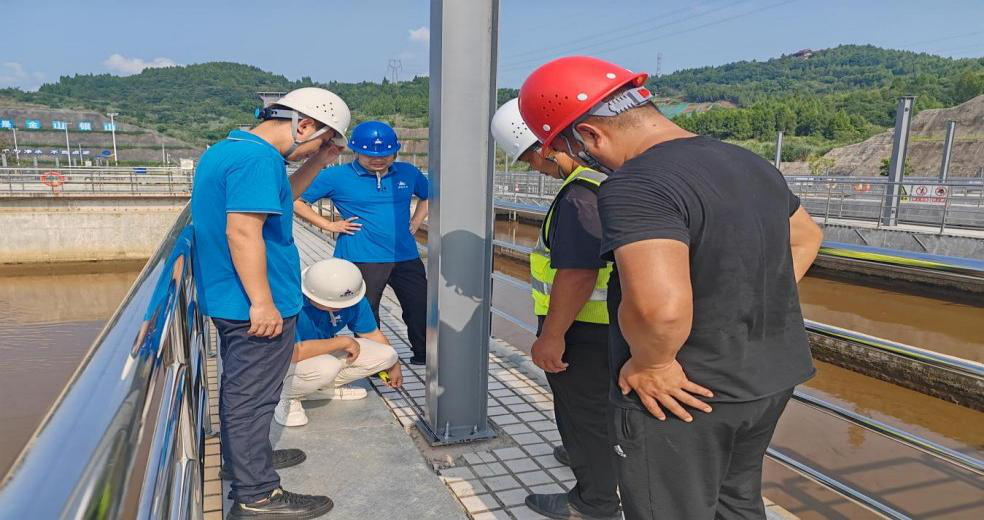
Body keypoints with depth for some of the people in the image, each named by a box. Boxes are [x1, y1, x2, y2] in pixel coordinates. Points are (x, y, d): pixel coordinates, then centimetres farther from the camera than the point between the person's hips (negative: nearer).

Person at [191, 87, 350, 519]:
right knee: (253, 397, 0)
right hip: (255, 306, -10)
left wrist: (316, 164, 13)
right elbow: (243, 232, -28)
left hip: (230, 301, 10)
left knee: (240, 388, 23)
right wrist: (262, 303, -25)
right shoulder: (257, 158, -21)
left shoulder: (227, 149, 13)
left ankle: (243, 458, 41)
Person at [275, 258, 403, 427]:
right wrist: (343, 341, -32)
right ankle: (289, 397, -7)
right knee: (327, 367, -40)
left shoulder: (351, 298, -16)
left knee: (387, 356, -10)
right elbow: (293, 352, -41)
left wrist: (394, 365, 10)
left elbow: (372, 334, 0)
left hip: (326, 352, 6)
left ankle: (323, 387, 7)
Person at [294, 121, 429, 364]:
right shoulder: (336, 177, -4)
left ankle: (423, 356, 28)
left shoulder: (407, 173, 8)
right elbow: (296, 200, -3)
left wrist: (415, 222, 11)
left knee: (421, 307, 7)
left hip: (406, 256, 4)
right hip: (362, 259, -3)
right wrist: (330, 225, -6)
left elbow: (427, 196, 27)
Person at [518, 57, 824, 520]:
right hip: (771, 378, 9)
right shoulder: (750, 163, 6)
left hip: (682, 395, -8)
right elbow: (805, 237, 22)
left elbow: (659, 306, -39)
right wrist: (755, 310, 14)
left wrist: (649, 364, -20)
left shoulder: (635, 187, -24)